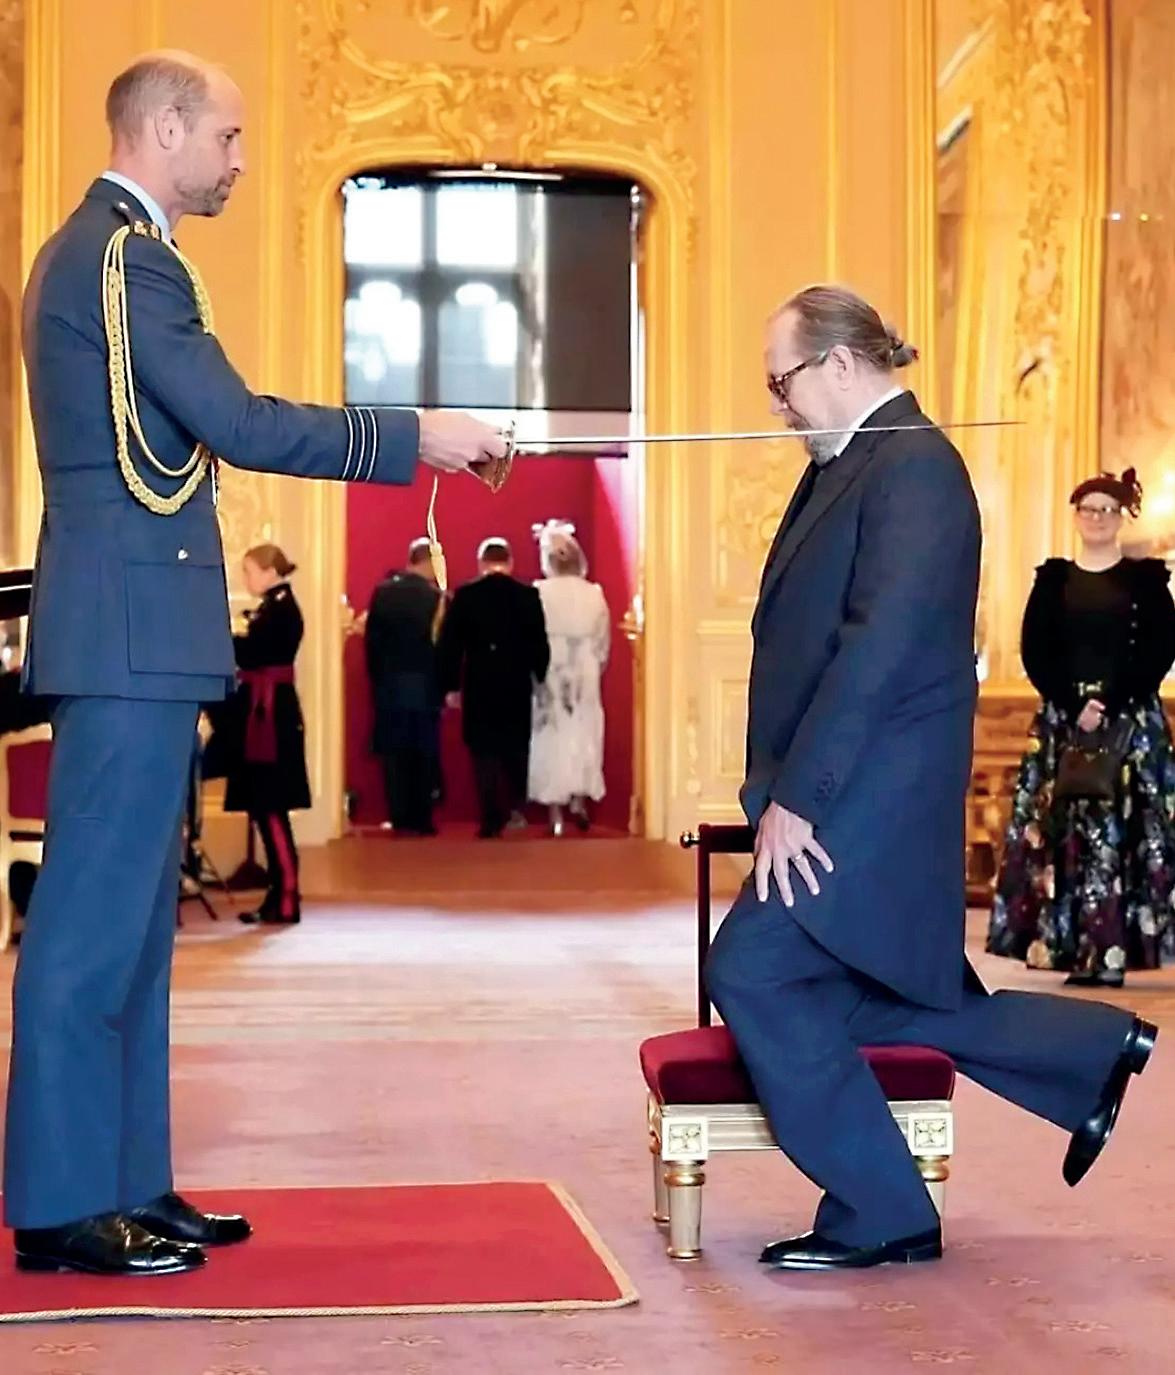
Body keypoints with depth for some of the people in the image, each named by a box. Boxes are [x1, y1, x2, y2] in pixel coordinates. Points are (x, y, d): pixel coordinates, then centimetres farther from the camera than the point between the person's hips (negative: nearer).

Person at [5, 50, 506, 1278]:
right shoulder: (125, 255, -13)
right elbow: (241, 426, -18)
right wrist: (418, 436, -11)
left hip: (128, 632, 11)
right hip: (129, 631, -11)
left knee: (132, 918, 12)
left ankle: (121, 1183, 18)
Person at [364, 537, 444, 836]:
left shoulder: (382, 592, 0)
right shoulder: (437, 597, -11)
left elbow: (371, 639, 2)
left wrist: (377, 679, 10)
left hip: (388, 685, 3)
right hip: (423, 686, -3)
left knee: (394, 753, 7)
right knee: (423, 754, 4)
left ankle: (399, 818, 6)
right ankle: (420, 819, 4)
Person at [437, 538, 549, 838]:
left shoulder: (464, 596, -4)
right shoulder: (529, 596, -3)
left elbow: (449, 643, -4)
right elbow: (540, 644, -3)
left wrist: (449, 685, 1)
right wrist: (541, 680, 6)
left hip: (478, 687, -1)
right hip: (518, 687, 1)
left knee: (484, 752, 4)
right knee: (516, 748, 17)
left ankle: (491, 820, 1)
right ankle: (516, 808, 10)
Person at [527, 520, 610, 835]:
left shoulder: (537, 594, -12)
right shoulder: (594, 594, -5)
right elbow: (603, 642, 0)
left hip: (548, 676, -2)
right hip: (585, 676, 2)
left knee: (551, 738, 5)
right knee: (582, 735, 17)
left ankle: (555, 813, 4)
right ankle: (579, 801, 17)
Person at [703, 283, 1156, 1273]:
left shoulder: (913, 466, -14)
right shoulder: (852, 464, 15)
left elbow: (879, 648, -23)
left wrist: (795, 797, -22)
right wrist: (784, 789, 8)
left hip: (868, 801, -10)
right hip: (843, 796, 10)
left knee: (751, 972, -9)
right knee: (860, 1001, 15)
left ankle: (877, 1216, 2)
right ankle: (1097, 1051, 27)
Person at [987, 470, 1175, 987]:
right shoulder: (1053, 579, 10)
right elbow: (1035, 651, 3)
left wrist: (1111, 706, -14)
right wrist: (1075, 704, -12)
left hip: (1130, 721, -2)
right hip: (1062, 717, 2)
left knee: (1119, 831, -7)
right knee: (1059, 829, -4)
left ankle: (1108, 953, -7)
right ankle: (1063, 945, -1)